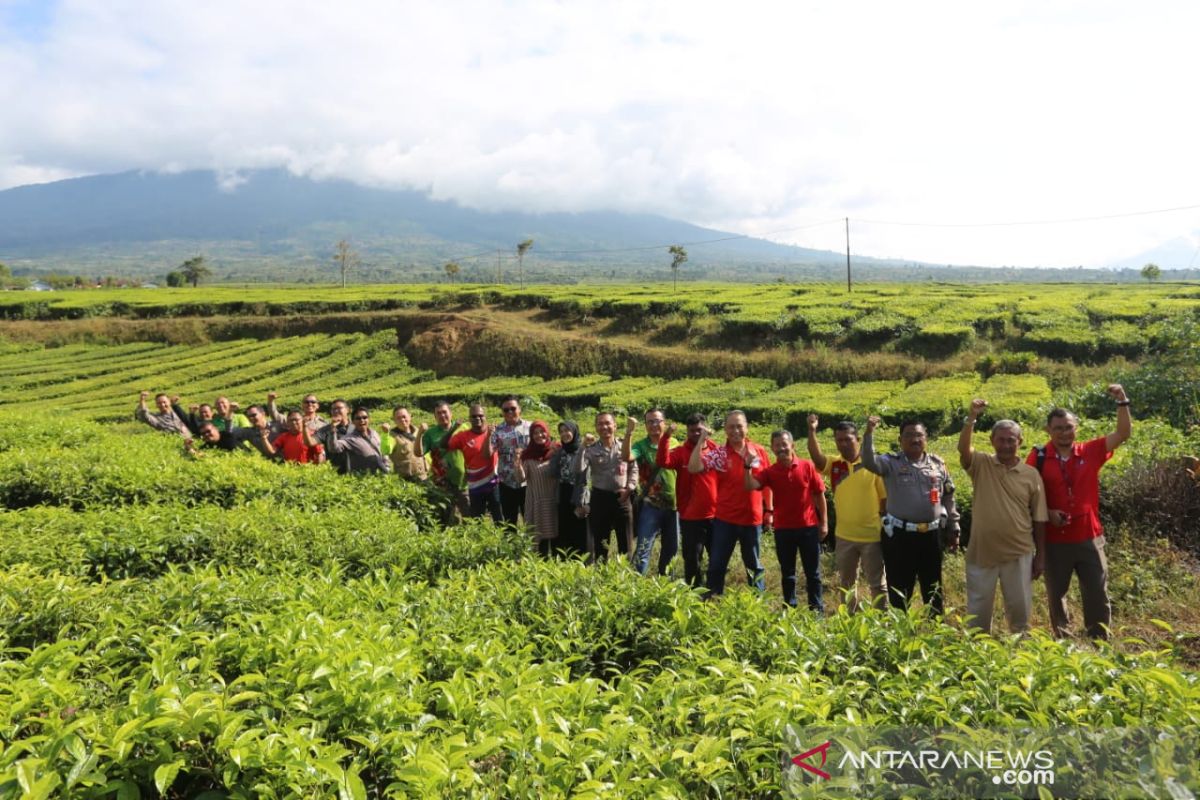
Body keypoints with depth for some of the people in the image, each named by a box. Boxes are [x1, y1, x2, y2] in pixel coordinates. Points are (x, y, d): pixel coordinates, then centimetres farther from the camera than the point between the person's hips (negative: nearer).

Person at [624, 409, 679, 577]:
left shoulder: (674, 444, 2)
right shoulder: (641, 445, -7)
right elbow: (626, 457, -28)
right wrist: (629, 432, -36)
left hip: (673, 503, 4)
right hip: (650, 505, -4)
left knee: (671, 547, 16)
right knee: (643, 549, -7)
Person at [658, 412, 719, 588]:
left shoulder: (717, 451, 2)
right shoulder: (681, 452, -2)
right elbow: (662, 461, -21)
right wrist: (666, 437, -31)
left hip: (716, 515, 2)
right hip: (691, 517, -2)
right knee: (692, 560, 6)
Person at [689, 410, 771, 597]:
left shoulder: (759, 451, 0)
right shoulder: (718, 454, -7)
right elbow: (693, 468, -22)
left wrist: (769, 510, 7)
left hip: (752, 518, 1)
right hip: (725, 518, -1)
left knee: (754, 564, 17)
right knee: (717, 564, 6)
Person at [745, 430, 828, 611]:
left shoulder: (807, 466, -4)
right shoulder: (769, 472, -2)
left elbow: (819, 495, 1)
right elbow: (749, 486, -15)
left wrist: (824, 523, 0)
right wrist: (748, 466, -27)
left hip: (808, 527, -1)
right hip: (783, 529, 1)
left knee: (812, 572, 8)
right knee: (787, 573, 10)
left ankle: (817, 609, 18)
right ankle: (789, 608, 20)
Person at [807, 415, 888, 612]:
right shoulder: (834, 465, 1)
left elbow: (885, 499, -3)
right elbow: (816, 457, -20)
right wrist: (812, 431, -33)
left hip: (872, 535, -4)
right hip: (844, 536, 4)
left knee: (877, 583, 8)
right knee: (846, 582, 17)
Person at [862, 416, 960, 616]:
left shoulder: (937, 464, 8)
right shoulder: (892, 463, -4)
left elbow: (948, 497, 13)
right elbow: (869, 462, -24)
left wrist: (953, 529, 12)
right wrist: (869, 433, -35)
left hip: (931, 534, 3)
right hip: (899, 535, -3)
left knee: (933, 589, 15)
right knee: (899, 590, 6)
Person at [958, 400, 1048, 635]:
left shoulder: (1031, 474, 1)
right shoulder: (981, 465, -1)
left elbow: (1039, 520, 4)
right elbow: (963, 448, -24)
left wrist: (1041, 556, 3)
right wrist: (972, 418, -35)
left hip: (1018, 554, 1)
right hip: (981, 552, 0)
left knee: (1020, 607, 11)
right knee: (978, 608, 10)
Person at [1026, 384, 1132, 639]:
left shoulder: (1090, 452, 1)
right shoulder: (1038, 457, -6)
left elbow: (1124, 434, -2)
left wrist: (1122, 401, -13)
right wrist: (1047, 512, -14)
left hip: (1089, 538, 1)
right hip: (1054, 541, -1)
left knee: (1097, 595, 7)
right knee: (1056, 595, 12)